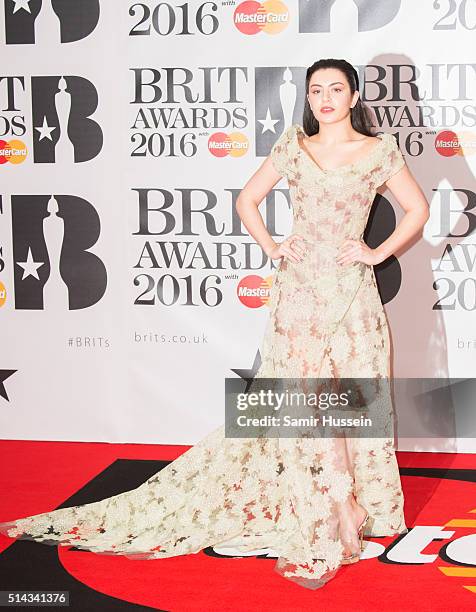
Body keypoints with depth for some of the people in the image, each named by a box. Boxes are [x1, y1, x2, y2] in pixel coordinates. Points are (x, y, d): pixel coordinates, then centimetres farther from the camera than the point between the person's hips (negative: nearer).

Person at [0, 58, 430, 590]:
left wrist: (378, 252, 1)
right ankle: (347, 514, -3)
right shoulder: (293, 144, 8)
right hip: (298, 286, 1)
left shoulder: (381, 150, 4)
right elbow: (247, 199, 15)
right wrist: (272, 248, 3)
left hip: (351, 289, 0)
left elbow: (417, 209, 11)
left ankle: (344, 514, 16)